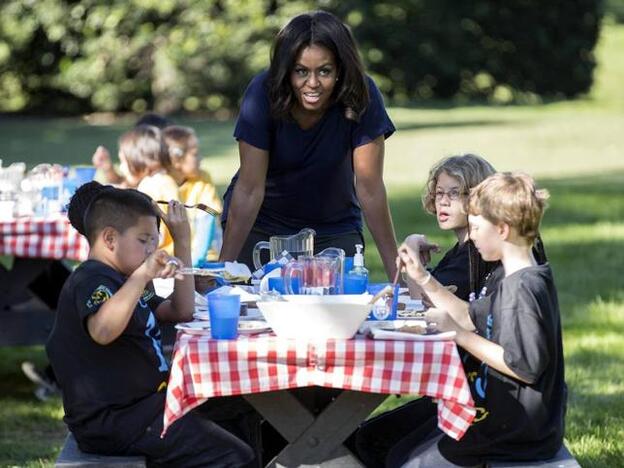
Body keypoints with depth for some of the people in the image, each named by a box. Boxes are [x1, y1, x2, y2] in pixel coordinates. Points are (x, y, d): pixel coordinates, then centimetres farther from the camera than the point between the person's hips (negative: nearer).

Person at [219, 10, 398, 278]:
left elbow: (370, 188, -20)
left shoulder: (361, 96, -22)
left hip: (334, 226, 1)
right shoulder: (263, 94, -24)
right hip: (260, 223, -1)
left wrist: (396, 272, -24)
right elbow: (249, 190, -23)